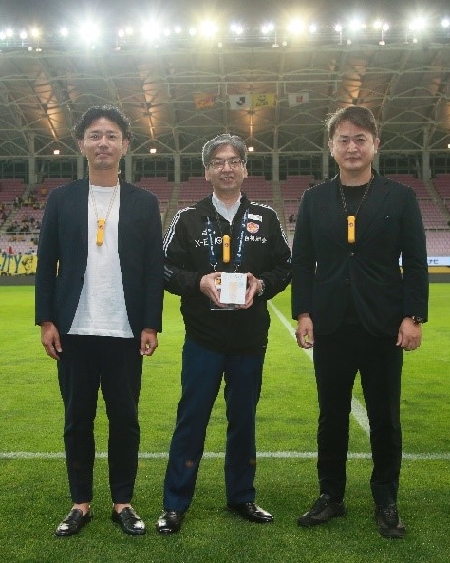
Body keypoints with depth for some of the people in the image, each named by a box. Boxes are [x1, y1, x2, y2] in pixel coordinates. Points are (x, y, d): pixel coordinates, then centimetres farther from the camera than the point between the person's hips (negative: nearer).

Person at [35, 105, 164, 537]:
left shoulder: (144, 203, 5)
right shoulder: (61, 199, 6)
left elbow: (155, 268, 3)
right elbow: (46, 264, 4)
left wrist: (151, 325, -4)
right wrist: (46, 320, -3)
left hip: (125, 333, 0)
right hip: (74, 332, 1)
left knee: (125, 419, 7)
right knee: (77, 419, 9)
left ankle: (123, 502, 22)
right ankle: (80, 503, 24)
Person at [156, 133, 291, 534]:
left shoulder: (266, 218, 5)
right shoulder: (188, 219, 2)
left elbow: (285, 267, 7)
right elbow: (167, 270, 1)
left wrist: (260, 284, -12)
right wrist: (199, 282, -17)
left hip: (251, 339, 2)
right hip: (203, 338, -2)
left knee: (244, 419, 13)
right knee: (191, 419, 4)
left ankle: (241, 497, 30)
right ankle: (175, 504, 17)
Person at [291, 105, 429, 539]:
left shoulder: (399, 197, 3)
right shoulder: (315, 199, 7)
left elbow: (415, 263, 1)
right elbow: (302, 261, 5)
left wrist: (413, 317, -7)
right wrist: (303, 314, -3)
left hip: (383, 324, -1)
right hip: (331, 325, 1)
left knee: (385, 417, 8)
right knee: (332, 415, 10)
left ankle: (386, 501, 24)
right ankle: (331, 496, 24)